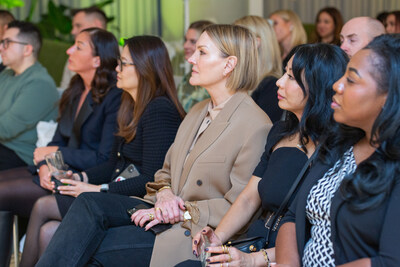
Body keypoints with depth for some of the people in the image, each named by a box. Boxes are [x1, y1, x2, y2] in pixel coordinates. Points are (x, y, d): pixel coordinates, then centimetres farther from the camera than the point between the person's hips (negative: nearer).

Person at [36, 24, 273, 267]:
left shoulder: (255, 126, -13)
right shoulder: (198, 112, 16)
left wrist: (183, 213, -17)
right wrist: (164, 194, -5)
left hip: (200, 235, -8)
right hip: (168, 212, 8)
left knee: (90, 248, -19)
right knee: (90, 203, -16)